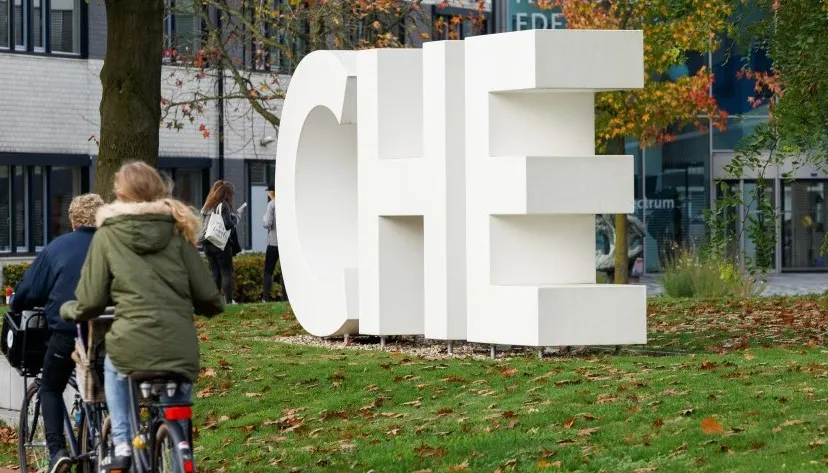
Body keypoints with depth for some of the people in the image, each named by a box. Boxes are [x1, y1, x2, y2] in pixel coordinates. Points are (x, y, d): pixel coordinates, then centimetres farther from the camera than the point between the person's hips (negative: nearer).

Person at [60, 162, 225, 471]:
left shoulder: (107, 235, 6)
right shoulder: (176, 231, 10)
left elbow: (91, 301, 4)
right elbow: (206, 295, 7)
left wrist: (69, 311, 27)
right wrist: (216, 306, 31)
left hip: (132, 345, -2)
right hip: (180, 350, 2)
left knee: (113, 368, 34)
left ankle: (121, 445, 21)